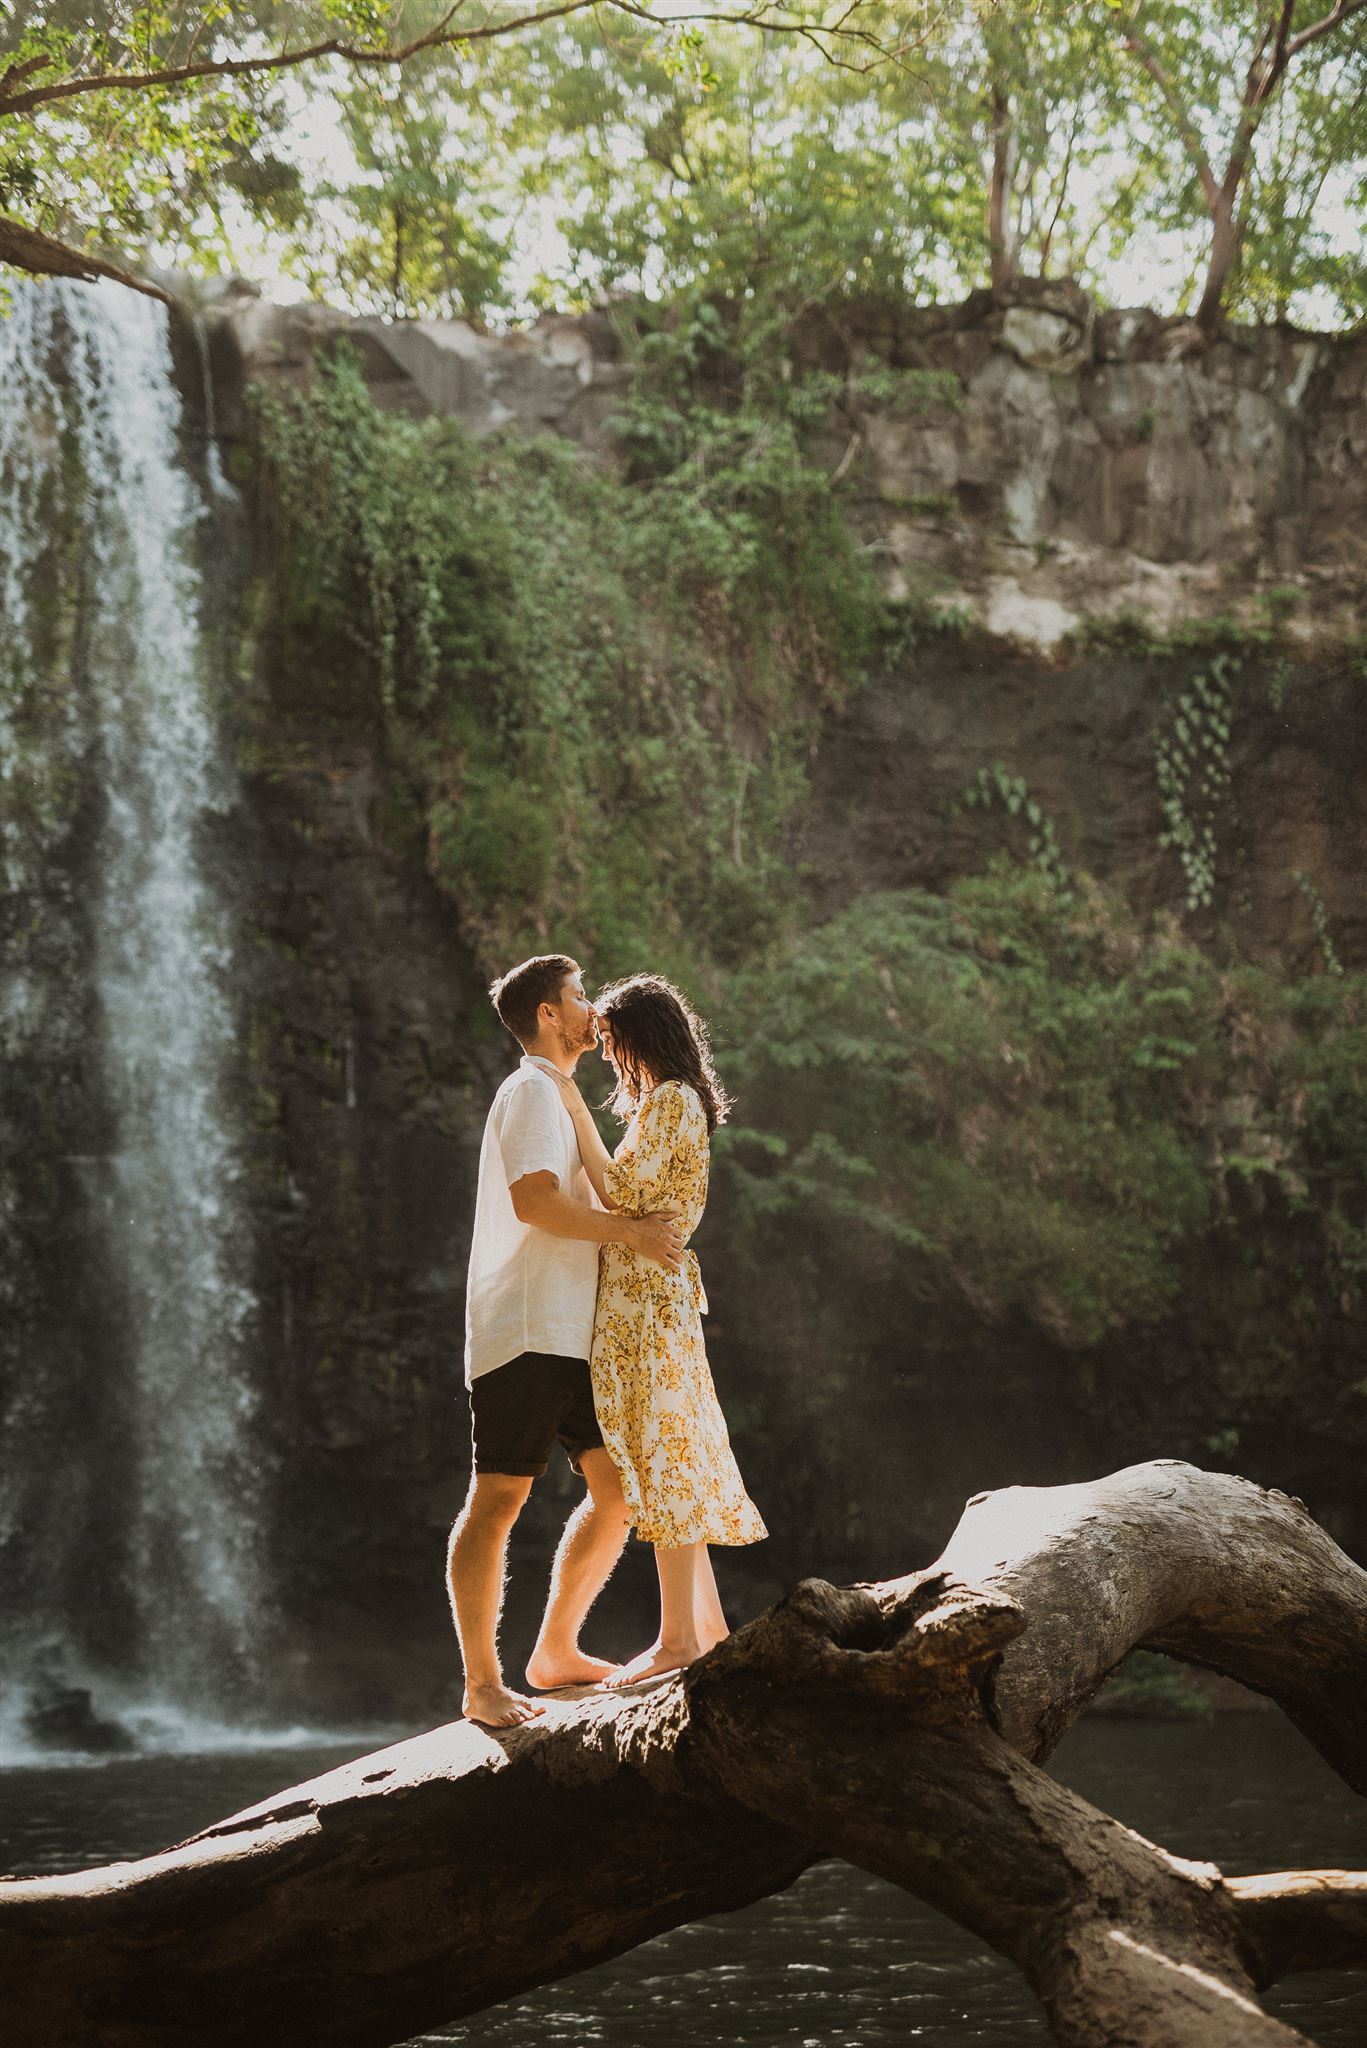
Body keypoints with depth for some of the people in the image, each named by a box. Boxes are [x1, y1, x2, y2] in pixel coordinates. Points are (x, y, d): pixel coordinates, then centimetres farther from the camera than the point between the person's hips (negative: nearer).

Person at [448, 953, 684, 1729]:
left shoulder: (557, 1097, 25)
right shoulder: (532, 1091, -7)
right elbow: (534, 1201, -20)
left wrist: (642, 1226, 13)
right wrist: (631, 1230, -15)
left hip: (570, 1334, 10)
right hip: (523, 1330, -10)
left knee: (620, 1487, 8)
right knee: (499, 1500, -7)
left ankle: (557, 1652, 18)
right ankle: (483, 1683, -6)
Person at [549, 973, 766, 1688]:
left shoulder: (667, 1100, -11)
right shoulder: (676, 1103, 19)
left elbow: (619, 1193, -18)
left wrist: (577, 1110, -15)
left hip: (644, 1298, -10)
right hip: (650, 1293, 10)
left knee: (662, 1462, -9)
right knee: (676, 1464, 11)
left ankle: (678, 1637, -8)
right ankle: (708, 1628, 15)